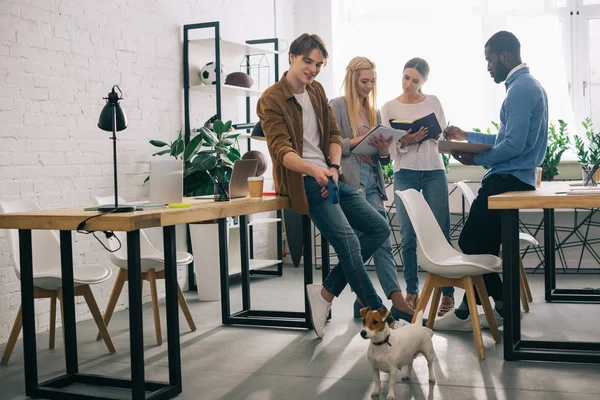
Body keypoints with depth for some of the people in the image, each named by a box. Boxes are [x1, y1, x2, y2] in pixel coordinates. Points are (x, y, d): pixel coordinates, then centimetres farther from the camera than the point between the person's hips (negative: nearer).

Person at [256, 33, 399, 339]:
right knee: (349, 243, -19)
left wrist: (333, 168, -6)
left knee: (380, 228, 3)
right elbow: (281, 150, -18)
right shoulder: (271, 100, -8)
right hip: (303, 182, -8)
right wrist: (313, 169, -37)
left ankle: (326, 292, 3)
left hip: (329, 176, 8)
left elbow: (334, 134, 14)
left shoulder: (316, 90, 15)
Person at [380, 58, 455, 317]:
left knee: (440, 233, -3)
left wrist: (429, 133, -12)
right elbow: (390, 149, 1)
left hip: (434, 172, 0)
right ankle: (412, 291, 12)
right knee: (407, 237, -1)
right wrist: (406, 141, -19)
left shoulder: (433, 102, 9)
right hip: (405, 174, 0)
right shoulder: (389, 108, 6)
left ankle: (447, 292, 2)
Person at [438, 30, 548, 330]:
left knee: (471, 245, -4)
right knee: (481, 245, 12)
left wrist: (476, 159, -11)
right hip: (512, 179, 10)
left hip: (507, 181, -10)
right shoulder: (528, 85, 18)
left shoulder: (520, 89, -16)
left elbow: (513, 145, -23)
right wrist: (467, 136, 21)